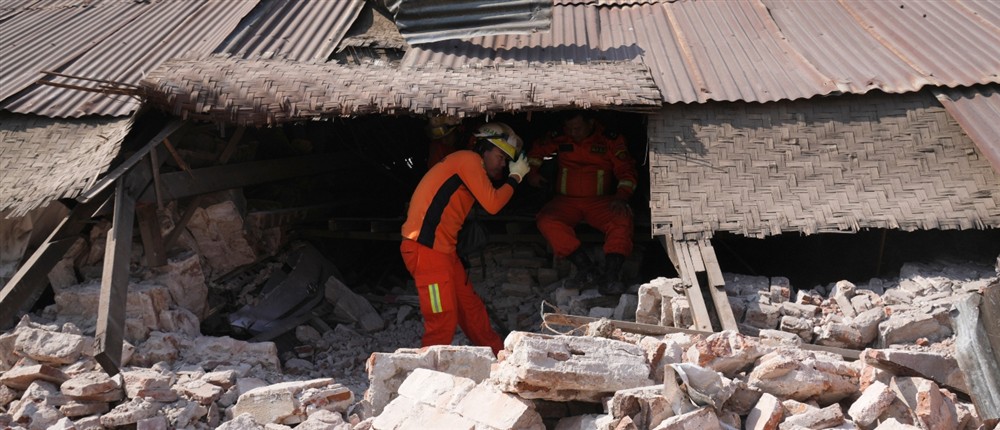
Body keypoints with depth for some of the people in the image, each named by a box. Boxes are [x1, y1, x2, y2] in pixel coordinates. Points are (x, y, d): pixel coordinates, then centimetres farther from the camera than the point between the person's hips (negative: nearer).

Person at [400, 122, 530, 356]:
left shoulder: (465, 162, 23)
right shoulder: (469, 159, -7)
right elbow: (492, 204, -12)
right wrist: (515, 177, 1)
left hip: (443, 249, 10)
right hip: (426, 249, -10)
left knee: (470, 307, 18)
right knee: (443, 320, -8)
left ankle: (500, 356, 28)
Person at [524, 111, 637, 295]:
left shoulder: (610, 139, 2)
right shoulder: (559, 139, 8)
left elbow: (626, 170, -1)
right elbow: (536, 151, 26)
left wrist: (621, 197, -17)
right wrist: (532, 172, 13)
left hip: (600, 201, -1)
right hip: (566, 201, 1)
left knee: (622, 219, -35)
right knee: (546, 220, -32)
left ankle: (610, 276, -43)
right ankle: (587, 269, -36)